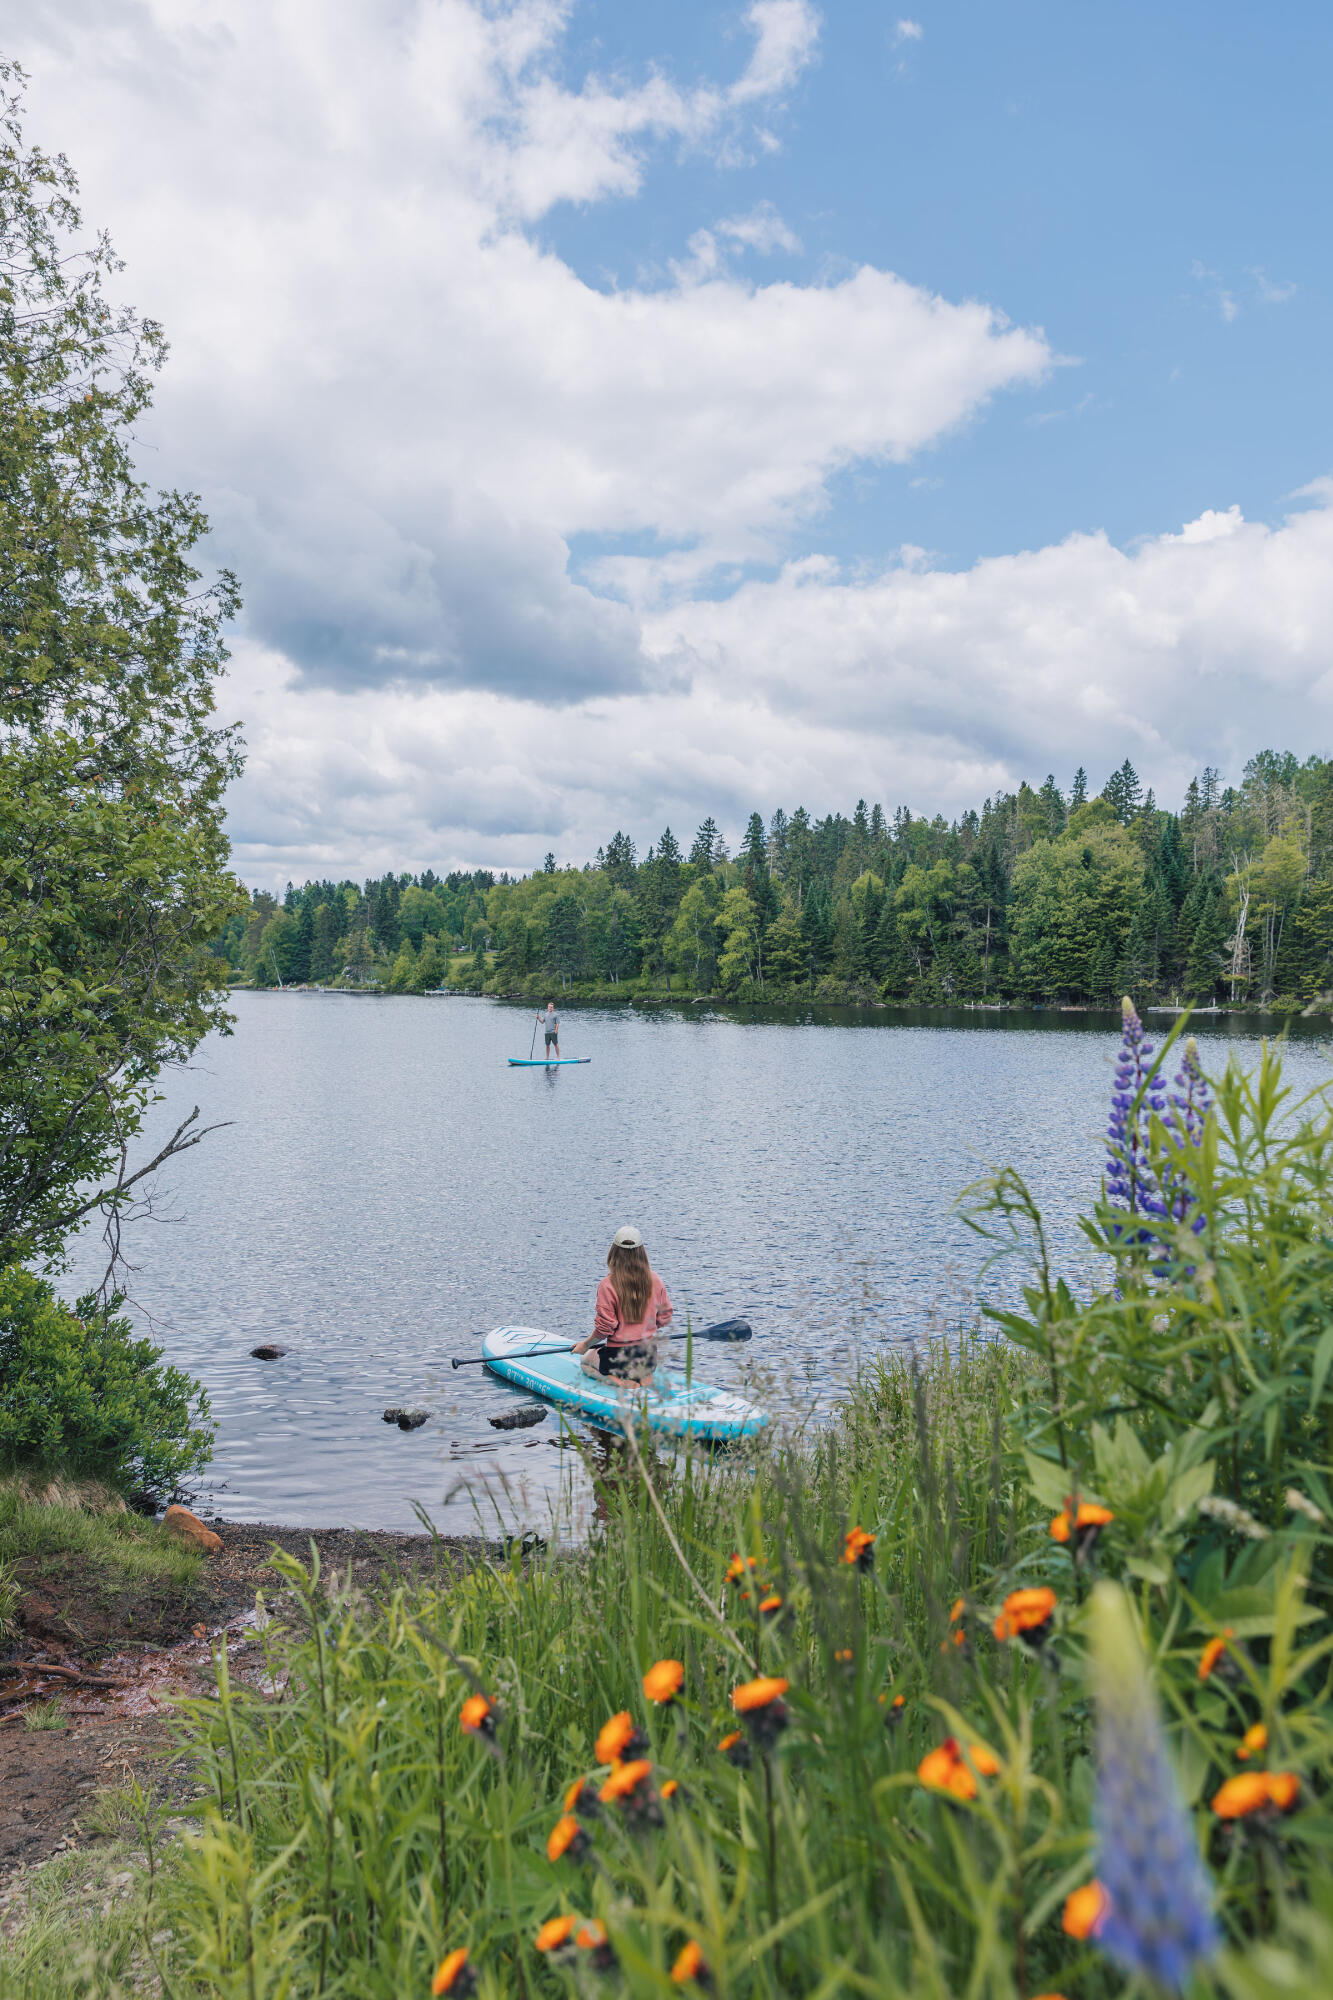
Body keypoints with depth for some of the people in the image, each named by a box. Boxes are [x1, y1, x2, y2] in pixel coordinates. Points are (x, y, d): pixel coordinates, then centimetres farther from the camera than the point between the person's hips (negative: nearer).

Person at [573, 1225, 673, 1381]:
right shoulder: (655, 1280, -4)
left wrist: (585, 1345, 5)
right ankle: (643, 1377, 4)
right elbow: (664, 1319, 5)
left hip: (618, 1359, -4)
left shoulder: (608, 1285, -17)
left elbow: (604, 1329, -14)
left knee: (585, 1359, 28)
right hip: (650, 1357, 4)